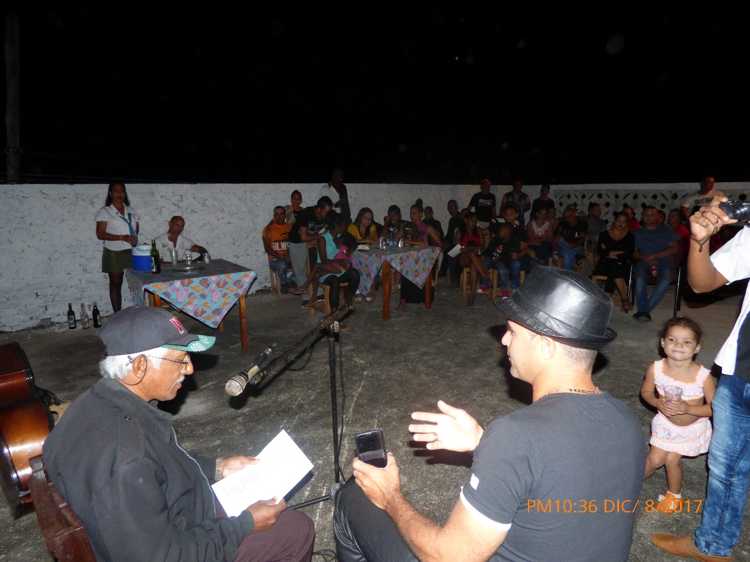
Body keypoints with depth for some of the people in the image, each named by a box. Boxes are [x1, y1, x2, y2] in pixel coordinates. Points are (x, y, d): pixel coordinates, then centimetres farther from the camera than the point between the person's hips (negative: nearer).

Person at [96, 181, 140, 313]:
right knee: (116, 284, 6)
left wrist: (135, 238, -6)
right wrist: (122, 237, -19)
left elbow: (137, 229, 17)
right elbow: (100, 234, -9)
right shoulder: (104, 212, -2)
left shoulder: (131, 211, 11)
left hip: (132, 252, 3)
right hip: (114, 254, -3)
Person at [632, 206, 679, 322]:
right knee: (640, 277, -36)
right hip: (644, 262, 1)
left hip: (664, 262, 0)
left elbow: (674, 249, 4)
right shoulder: (638, 232, 20)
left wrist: (654, 256, -9)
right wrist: (645, 258, -13)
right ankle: (644, 311, -32)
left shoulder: (666, 231, 17)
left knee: (666, 279, -36)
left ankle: (644, 310, -32)